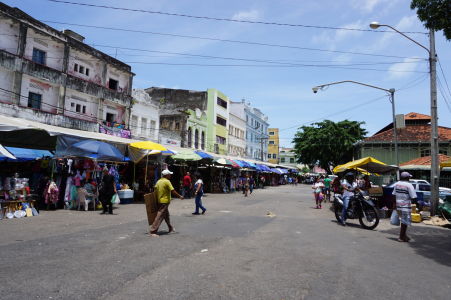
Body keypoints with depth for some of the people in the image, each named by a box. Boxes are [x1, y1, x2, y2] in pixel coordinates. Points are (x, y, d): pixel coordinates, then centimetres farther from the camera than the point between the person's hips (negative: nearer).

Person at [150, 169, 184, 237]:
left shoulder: (158, 181, 9)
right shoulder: (167, 181, -14)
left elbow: (155, 192, 8)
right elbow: (173, 191, -16)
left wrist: (157, 201, 14)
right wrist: (180, 196, -5)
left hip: (159, 201, 9)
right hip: (164, 202, -9)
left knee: (166, 215, 20)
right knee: (159, 217, -7)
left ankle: (171, 229, 33)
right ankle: (153, 231, -8)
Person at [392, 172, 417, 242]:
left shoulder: (396, 184, 6)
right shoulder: (409, 185, -13)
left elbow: (394, 195, 11)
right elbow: (413, 197, -18)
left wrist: (394, 205, 18)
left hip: (398, 206, 6)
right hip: (406, 206, -6)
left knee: (403, 221, 20)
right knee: (404, 222, 2)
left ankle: (404, 235, 27)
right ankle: (401, 237, 7)